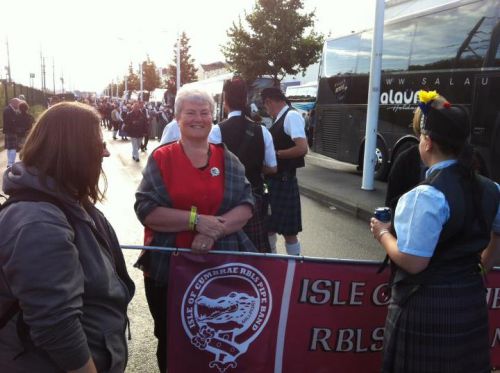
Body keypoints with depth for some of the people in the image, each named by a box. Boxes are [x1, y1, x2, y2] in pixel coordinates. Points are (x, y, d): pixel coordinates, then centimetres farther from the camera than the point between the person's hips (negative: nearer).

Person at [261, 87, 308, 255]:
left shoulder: (292, 116, -15)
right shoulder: (280, 120, 12)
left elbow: (302, 148, -26)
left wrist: (275, 154, -16)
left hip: (284, 181, -9)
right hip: (273, 179, 10)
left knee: (288, 230, 0)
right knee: (268, 225, 19)